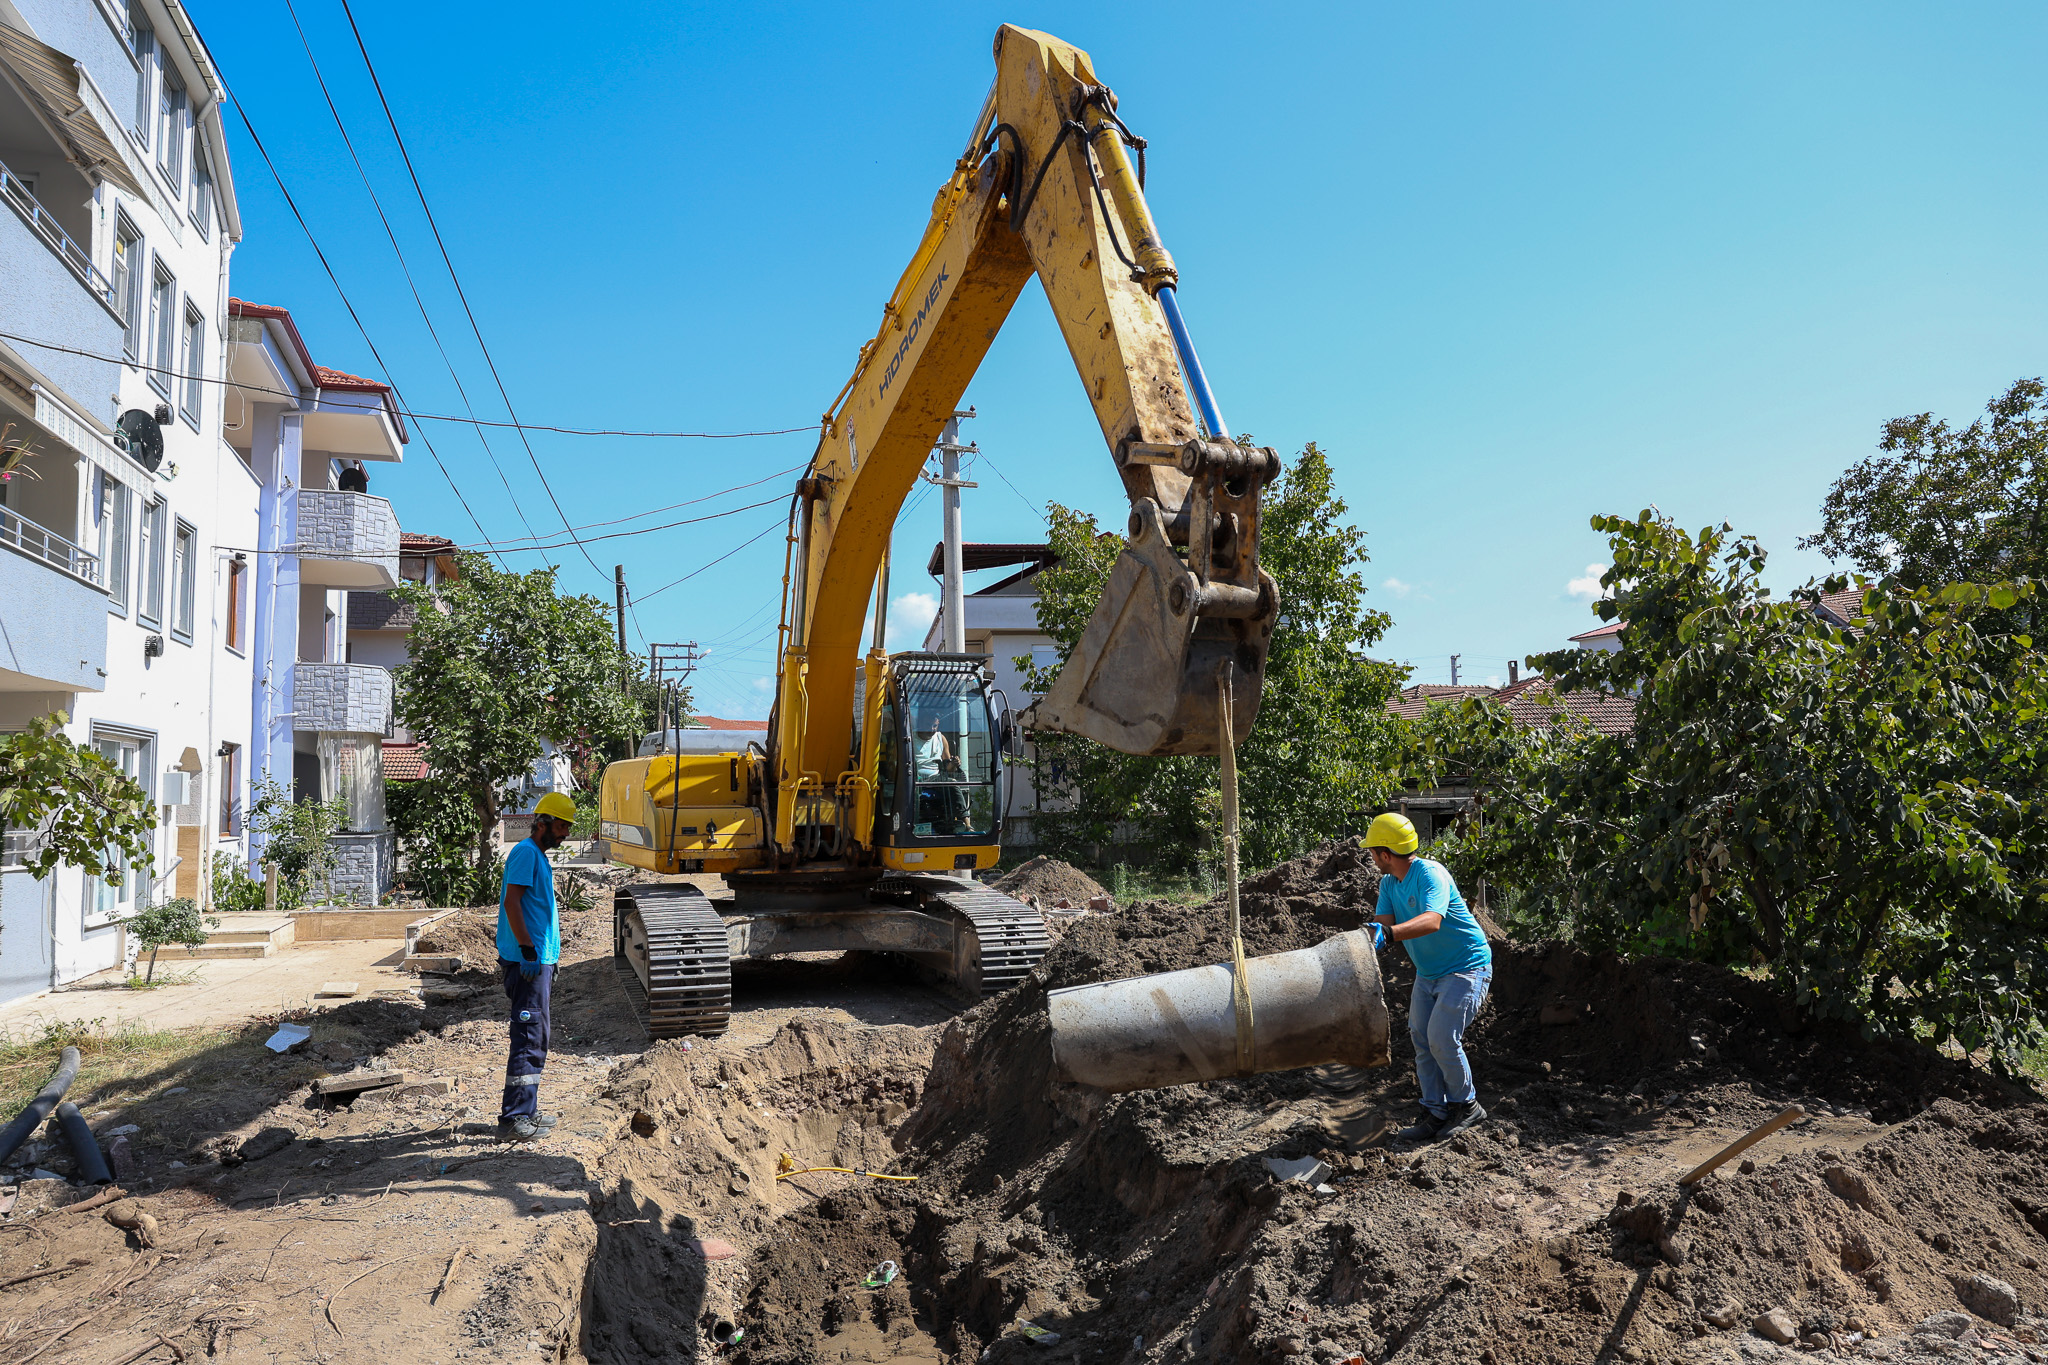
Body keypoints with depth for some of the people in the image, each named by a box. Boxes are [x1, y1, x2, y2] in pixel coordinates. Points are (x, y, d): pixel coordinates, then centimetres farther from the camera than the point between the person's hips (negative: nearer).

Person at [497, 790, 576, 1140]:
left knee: (536, 1038, 14)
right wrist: (528, 951, -23)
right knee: (529, 1038, -8)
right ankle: (514, 1118, -5)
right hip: (528, 963, -10)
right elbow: (511, 902, -20)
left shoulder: (540, 857, 19)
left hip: (539, 960, 10)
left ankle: (526, 1112, 22)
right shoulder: (526, 852, -11)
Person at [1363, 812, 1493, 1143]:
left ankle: (1466, 1105, 6)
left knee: (1442, 1037, -15)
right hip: (1428, 972, 9)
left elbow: (1432, 921, -42)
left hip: (1466, 968, -9)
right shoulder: (1389, 882, 3)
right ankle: (1435, 1113, 12)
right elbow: (1382, 923, -8)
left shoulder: (1430, 874, -25)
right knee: (1421, 1038, 4)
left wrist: (1389, 933, -56)